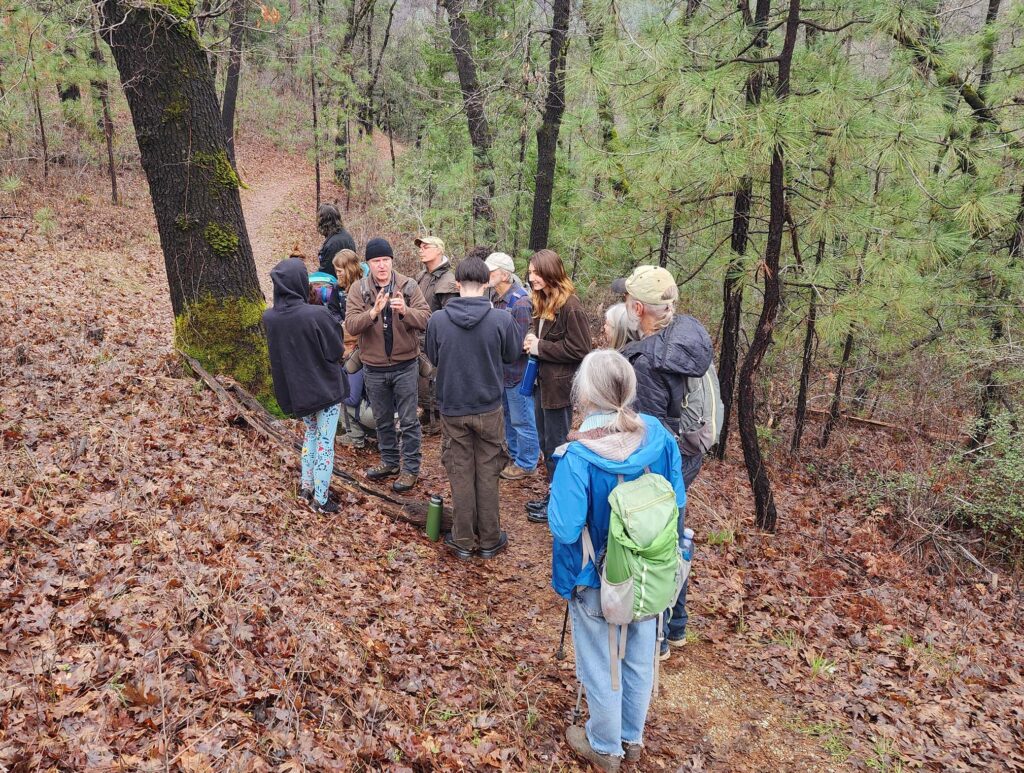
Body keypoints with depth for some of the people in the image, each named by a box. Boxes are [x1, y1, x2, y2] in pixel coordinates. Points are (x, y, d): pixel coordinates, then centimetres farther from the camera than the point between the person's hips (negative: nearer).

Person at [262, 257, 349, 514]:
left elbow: (276, 351, 5)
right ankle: (320, 499, 15)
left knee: (311, 432, 27)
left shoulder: (269, 317, -11)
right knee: (325, 441, 8)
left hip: (295, 388, 5)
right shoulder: (317, 315, -25)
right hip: (325, 386, -5)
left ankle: (306, 484, 30)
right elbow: (336, 350, -14)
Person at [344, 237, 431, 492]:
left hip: (405, 366, -2)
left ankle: (411, 468, 19)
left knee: (408, 420, 6)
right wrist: (373, 312, -32)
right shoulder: (358, 289, -3)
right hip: (374, 368, 2)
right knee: (382, 419, 18)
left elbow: (425, 318, -14)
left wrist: (405, 311, -33)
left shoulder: (409, 286, -6)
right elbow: (351, 325, -15)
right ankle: (389, 461, 36)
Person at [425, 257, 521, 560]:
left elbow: (433, 359, 4)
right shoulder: (501, 319, -16)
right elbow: (513, 355, 2)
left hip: (452, 408, 1)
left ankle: (463, 540, 22)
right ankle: (489, 540, 23)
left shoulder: (437, 320, -12)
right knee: (487, 474, 13)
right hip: (489, 408, -1)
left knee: (461, 475, 13)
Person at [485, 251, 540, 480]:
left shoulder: (520, 303, -22)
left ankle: (526, 463, 22)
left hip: (517, 371, -8)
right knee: (509, 416, 22)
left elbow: (518, 345, -22)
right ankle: (514, 455, 40)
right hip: (501, 369, 8)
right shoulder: (494, 297, 1)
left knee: (522, 420, 6)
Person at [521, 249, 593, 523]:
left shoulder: (570, 306, -19)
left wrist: (540, 347, -17)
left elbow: (580, 349, -20)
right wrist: (532, 341, -1)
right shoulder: (543, 302, 8)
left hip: (559, 385, -9)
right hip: (543, 382, 9)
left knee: (556, 449, 4)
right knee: (546, 444, 18)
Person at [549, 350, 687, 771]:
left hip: (596, 581, -5)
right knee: (640, 659, 25)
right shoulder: (659, 436, -16)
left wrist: (555, 495, -10)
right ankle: (632, 737, 47)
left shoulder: (579, 456, -32)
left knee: (600, 666, 19)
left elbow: (564, 528, -27)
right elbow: (677, 501, -4)